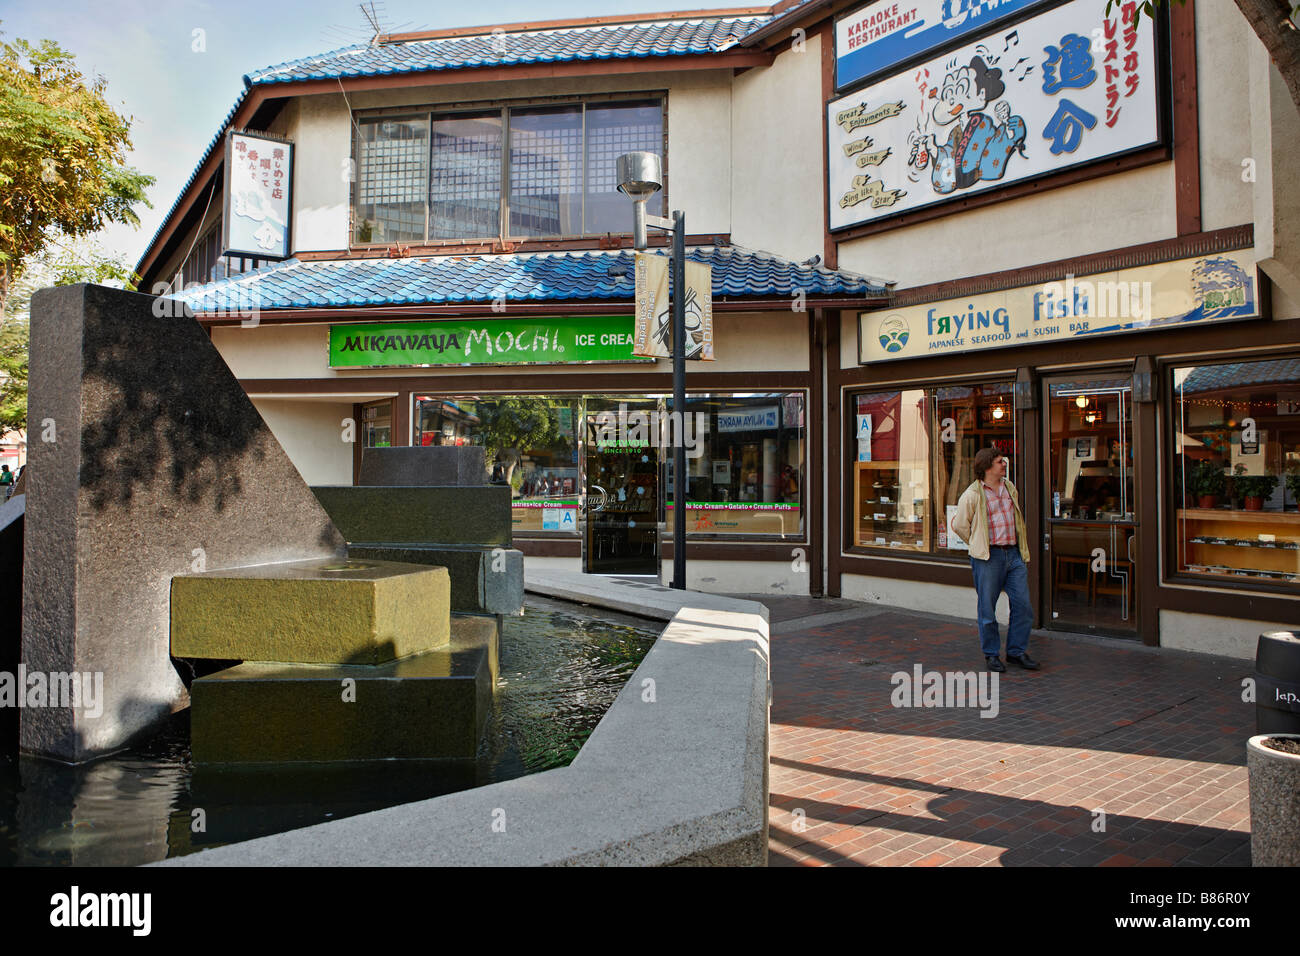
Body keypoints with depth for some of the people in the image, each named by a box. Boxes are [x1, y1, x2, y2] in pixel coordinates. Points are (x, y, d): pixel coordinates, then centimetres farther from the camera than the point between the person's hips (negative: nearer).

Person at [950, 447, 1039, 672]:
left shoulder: (1010, 487, 12)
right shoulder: (972, 495, -7)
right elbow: (959, 525, 0)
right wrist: (979, 546, 5)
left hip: (1014, 554, 5)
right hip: (989, 558, -5)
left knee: (1023, 604, 4)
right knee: (987, 607, 2)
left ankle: (1017, 650, 19)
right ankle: (991, 654, 17)